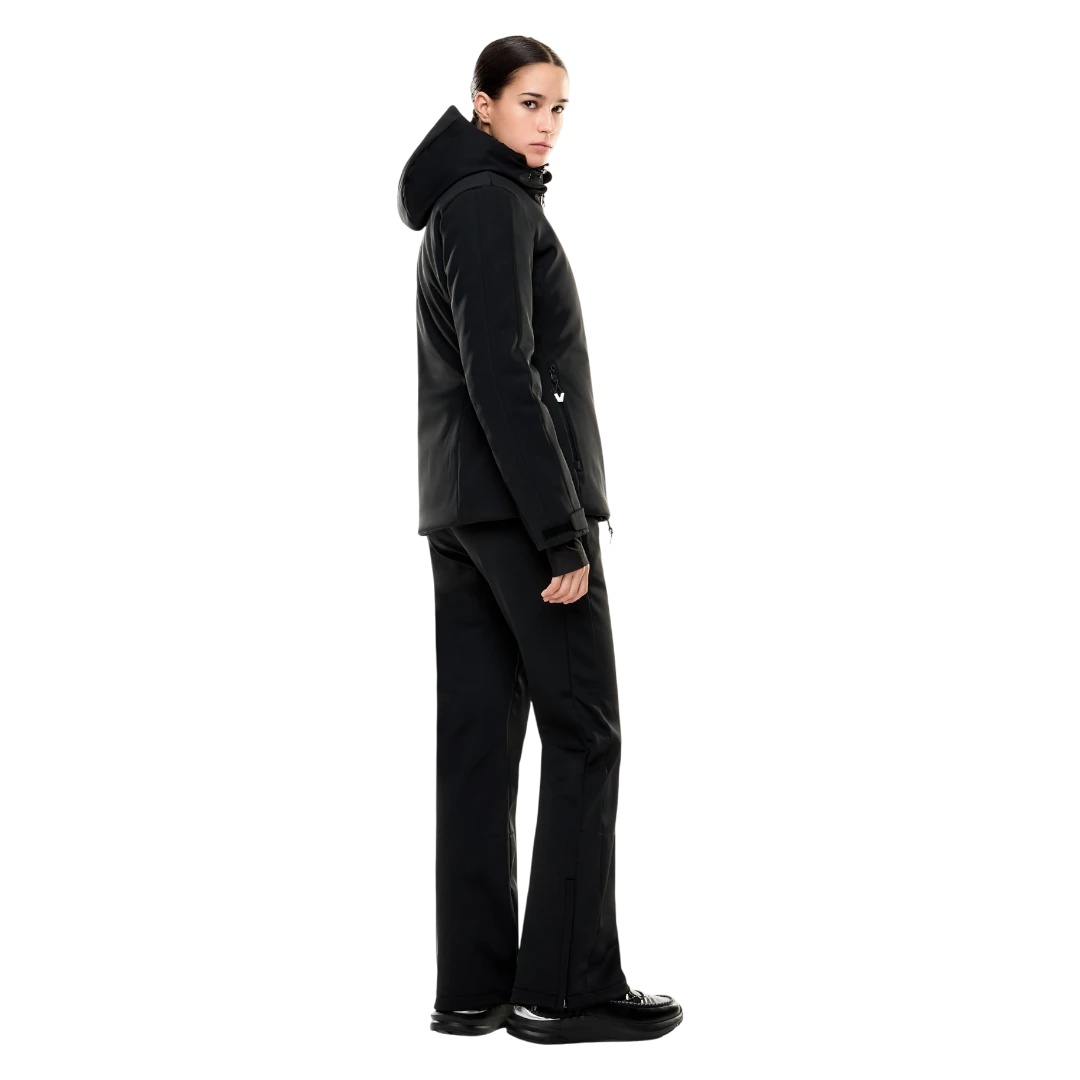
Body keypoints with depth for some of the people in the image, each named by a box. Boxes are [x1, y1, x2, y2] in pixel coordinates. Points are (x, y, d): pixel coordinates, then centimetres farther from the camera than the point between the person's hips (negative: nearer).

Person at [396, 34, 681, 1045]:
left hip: (455, 506, 9)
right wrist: (562, 533, -20)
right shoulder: (494, 202, -10)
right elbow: (504, 379, -18)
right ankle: (565, 985, -2)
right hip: (516, 497, -9)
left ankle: (472, 983, 10)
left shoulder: (459, 202, 21)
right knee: (583, 731, -5)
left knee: (476, 743, 7)